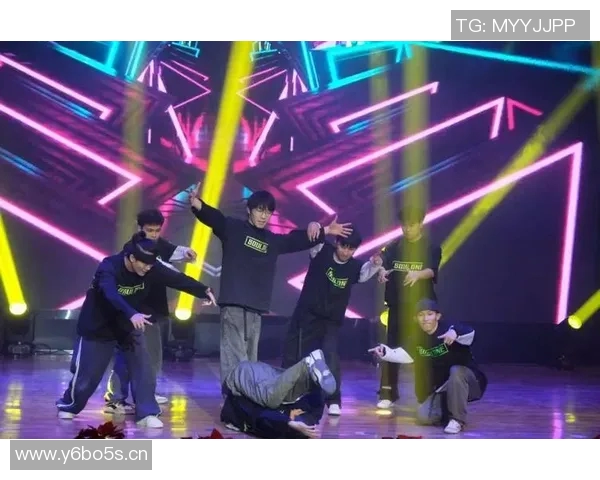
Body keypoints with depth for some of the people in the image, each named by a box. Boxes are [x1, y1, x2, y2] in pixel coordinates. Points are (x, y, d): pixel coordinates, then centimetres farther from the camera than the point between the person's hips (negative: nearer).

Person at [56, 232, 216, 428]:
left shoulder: (151, 269, -17)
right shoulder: (109, 267, -32)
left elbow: (177, 279, -19)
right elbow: (111, 294, -49)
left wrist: (204, 291, -29)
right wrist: (132, 314, -64)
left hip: (129, 325, 4)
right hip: (99, 325, -4)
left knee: (143, 369, -9)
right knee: (87, 371, 5)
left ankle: (147, 414, -1)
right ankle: (68, 406, 31)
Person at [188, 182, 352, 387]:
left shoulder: (273, 240, 17)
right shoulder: (233, 227, 0)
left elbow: (299, 240, 27)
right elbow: (213, 217, -16)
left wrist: (326, 231, 23)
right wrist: (196, 203, -36)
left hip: (256, 308, 6)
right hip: (233, 305, -6)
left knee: (250, 359, 9)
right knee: (235, 358, -12)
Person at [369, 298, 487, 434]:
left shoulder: (448, 327, -20)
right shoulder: (419, 338, -2)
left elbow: (469, 334, -38)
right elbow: (404, 354, -6)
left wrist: (456, 333, -61)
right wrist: (385, 353, -26)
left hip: (463, 377, -4)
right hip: (441, 387, 4)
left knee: (455, 371, -38)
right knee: (424, 417, -15)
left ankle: (457, 419, -25)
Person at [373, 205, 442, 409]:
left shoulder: (431, 247, -2)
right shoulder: (394, 246, 8)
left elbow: (432, 270, -18)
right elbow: (383, 262, -8)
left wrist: (417, 274, -40)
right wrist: (381, 270, -32)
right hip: (397, 306, 3)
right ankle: (387, 394, 10)